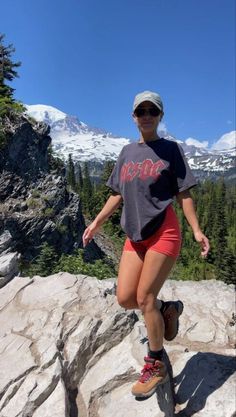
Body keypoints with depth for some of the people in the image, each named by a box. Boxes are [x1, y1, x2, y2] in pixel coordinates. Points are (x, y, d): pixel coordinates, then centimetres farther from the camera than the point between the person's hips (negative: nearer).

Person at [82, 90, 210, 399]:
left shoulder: (171, 149, 3)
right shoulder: (127, 152, 15)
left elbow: (183, 194, 0)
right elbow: (118, 194, 17)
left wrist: (196, 230, -8)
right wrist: (97, 223, 12)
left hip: (164, 232, -5)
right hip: (135, 235, 5)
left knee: (144, 299, -3)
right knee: (125, 299, 0)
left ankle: (156, 367, 20)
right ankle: (169, 310, 30)